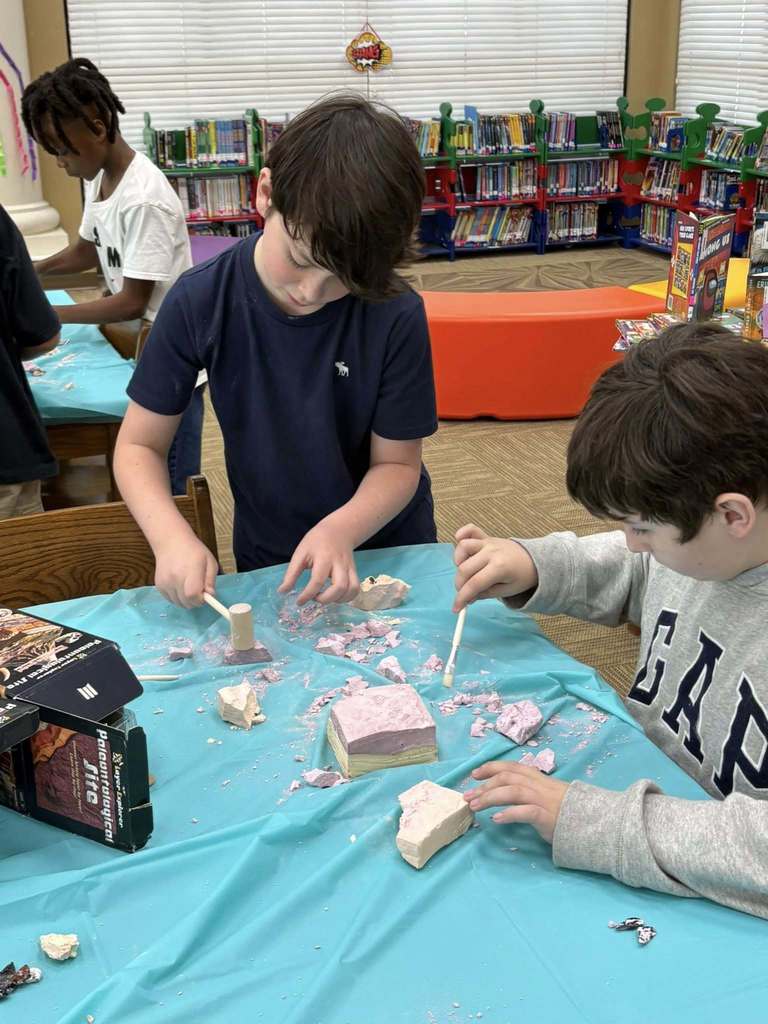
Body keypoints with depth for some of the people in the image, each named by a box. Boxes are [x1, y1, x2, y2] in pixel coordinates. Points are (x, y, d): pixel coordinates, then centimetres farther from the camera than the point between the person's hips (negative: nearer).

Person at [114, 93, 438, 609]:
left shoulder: (396, 316, -21)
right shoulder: (200, 302, -17)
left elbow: (397, 464, -13)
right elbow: (139, 445, -11)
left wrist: (342, 529, -33)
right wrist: (173, 537, -29)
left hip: (388, 554, 0)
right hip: (264, 563, 0)